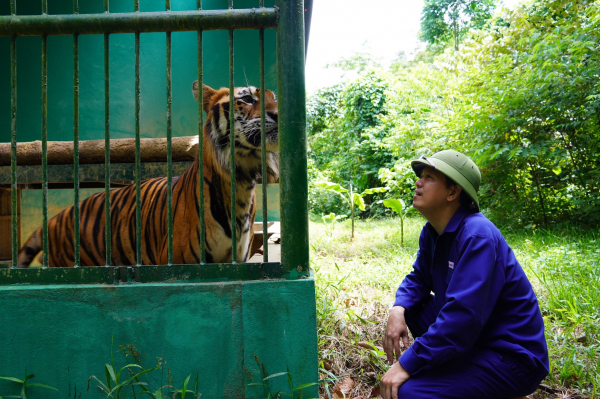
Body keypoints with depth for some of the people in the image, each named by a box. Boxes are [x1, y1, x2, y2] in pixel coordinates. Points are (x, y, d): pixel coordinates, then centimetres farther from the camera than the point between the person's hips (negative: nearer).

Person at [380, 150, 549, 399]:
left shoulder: (477, 237, -26)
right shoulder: (432, 232, 3)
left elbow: (462, 315, -32)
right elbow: (418, 278, 13)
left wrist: (408, 364, -28)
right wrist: (398, 310, -10)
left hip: (512, 357, -9)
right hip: (470, 338, 9)